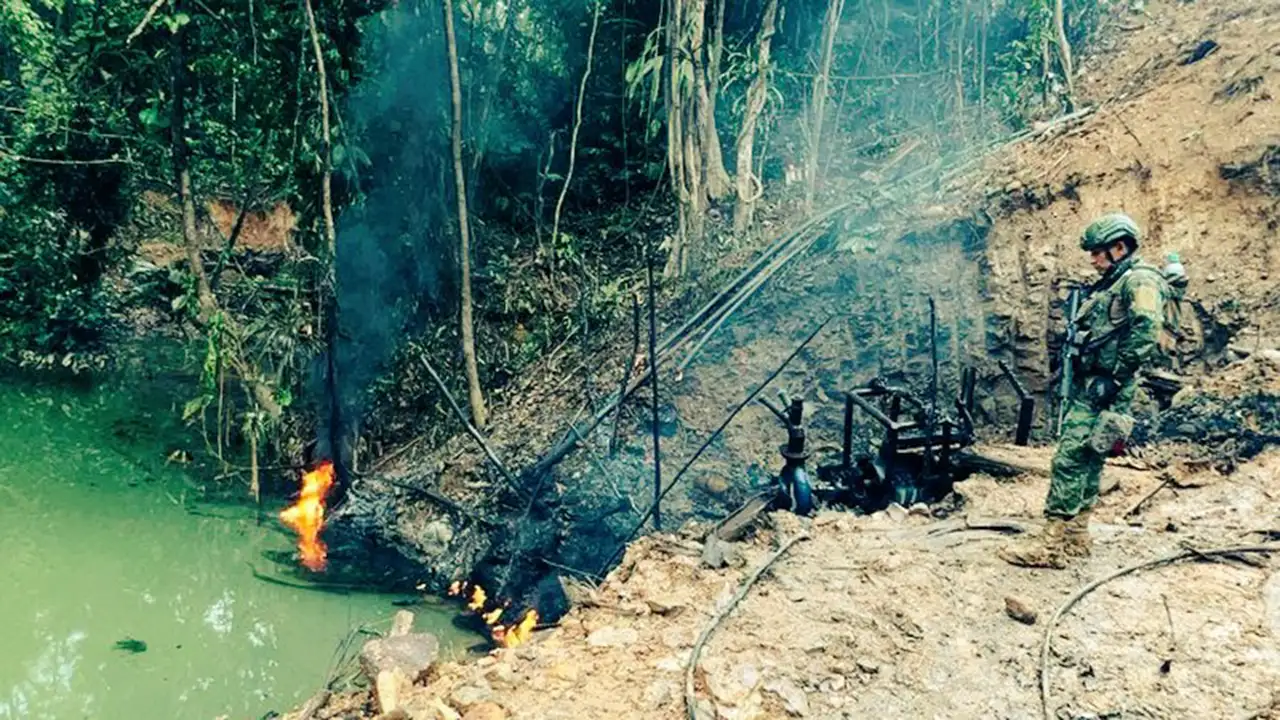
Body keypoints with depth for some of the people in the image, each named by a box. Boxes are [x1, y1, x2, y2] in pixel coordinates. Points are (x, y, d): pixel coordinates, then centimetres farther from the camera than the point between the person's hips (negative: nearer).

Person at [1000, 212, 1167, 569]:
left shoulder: (1140, 281, -8)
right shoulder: (1110, 285, 21)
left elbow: (1145, 334, -21)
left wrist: (1115, 378, -21)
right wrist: (1074, 378, 18)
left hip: (1102, 389, -10)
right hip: (1088, 386, 10)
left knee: (1070, 459, -13)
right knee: (1086, 461, 12)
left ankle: (1052, 545, -12)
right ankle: (1076, 536, 18)